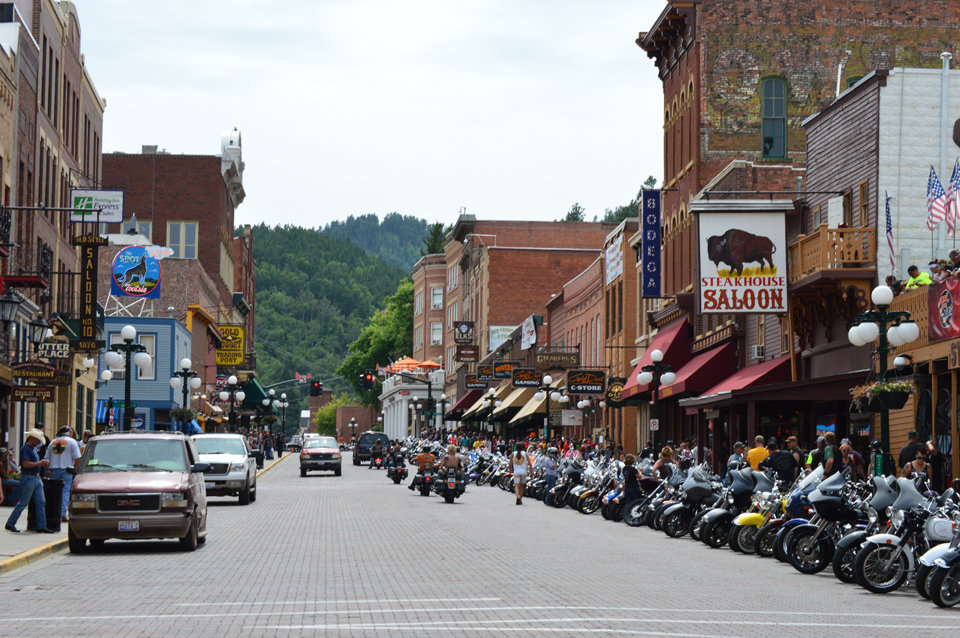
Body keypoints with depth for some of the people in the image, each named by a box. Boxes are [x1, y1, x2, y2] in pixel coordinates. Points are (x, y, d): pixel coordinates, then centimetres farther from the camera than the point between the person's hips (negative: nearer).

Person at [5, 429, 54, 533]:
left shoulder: (34, 449, 17)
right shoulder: (25, 448, -12)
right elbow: (26, 464, -22)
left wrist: (44, 464, 8)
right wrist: (40, 463, -17)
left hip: (36, 478, 9)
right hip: (28, 478, -9)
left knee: (41, 502, 4)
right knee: (22, 503, -4)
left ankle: (41, 526, 5)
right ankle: (10, 524, 4)